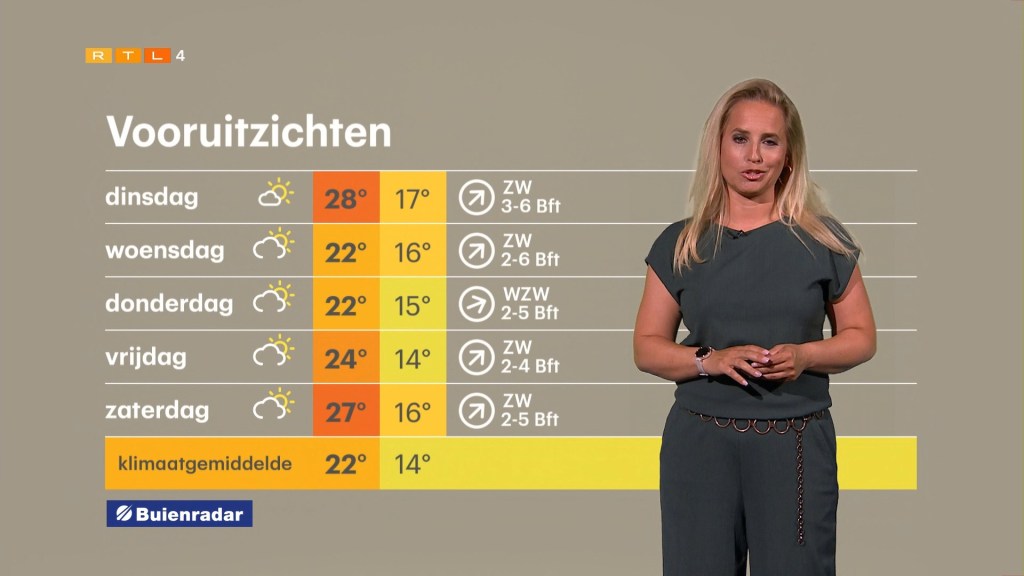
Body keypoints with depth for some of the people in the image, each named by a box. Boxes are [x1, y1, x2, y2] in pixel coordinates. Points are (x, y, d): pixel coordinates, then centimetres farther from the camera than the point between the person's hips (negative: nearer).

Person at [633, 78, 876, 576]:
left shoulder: (823, 240, 2)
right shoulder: (680, 245, 4)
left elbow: (860, 337, 7)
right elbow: (647, 347, 6)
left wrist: (804, 355, -12)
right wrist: (710, 360, -12)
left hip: (796, 444, -1)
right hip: (700, 439, 1)